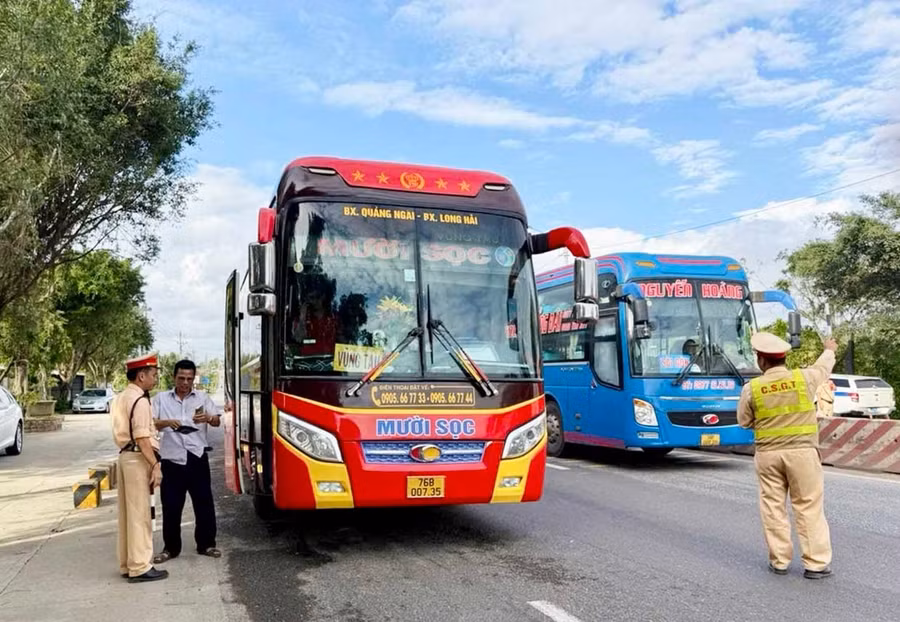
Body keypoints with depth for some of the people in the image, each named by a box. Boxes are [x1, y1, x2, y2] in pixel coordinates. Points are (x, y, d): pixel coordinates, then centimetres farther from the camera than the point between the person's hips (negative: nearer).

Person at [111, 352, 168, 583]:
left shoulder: (121, 398, 15)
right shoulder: (140, 400, -15)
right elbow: (142, 438, -21)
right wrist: (155, 466, -20)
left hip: (125, 456, 10)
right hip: (138, 459, -10)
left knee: (127, 513, 14)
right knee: (139, 514, -5)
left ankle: (127, 564, 22)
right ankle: (140, 567, -1)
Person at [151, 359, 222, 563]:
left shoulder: (202, 397, 7)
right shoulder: (161, 398, 6)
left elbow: (217, 422, -1)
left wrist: (208, 418, -25)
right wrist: (166, 422, -24)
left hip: (197, 458, 1)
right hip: (172, 460, 0)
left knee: (204, 503, 6)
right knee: (171, 506, 5)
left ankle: (206, 544, 19)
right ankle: (171, 548, 18)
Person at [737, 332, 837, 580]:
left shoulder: (751, 388, -5)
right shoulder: (804, 378, -4)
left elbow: (744, 421, 6)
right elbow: (823, 366, 19)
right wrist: (830, 350, 40)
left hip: (768, 454, 1)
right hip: (802, 451, 0)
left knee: (773, 507, 10)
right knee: (809, 507, 5)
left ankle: (779, 560, 17)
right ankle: (816, 563, 9)